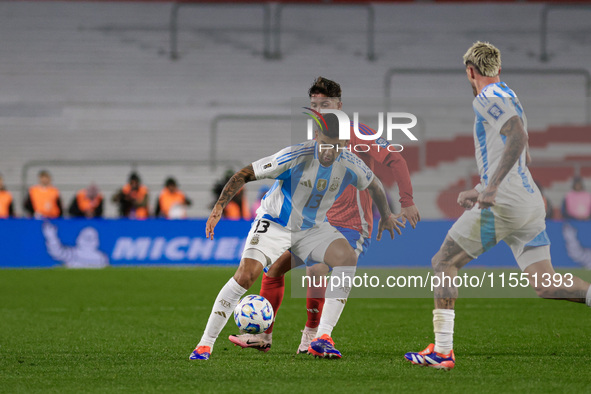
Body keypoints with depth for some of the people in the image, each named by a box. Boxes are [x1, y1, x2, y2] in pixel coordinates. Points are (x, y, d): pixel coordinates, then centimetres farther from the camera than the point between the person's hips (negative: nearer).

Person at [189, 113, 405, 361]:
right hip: (275, 223, -4)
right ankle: (205, 344, -14)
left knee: (347, 257, -24)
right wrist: (219, 207, -28)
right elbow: (245, 174, -21)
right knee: (246, 274, -24)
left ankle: (323, 337, -22)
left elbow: (374, 185, 12)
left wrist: (386, 215, 25)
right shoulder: (295, 157, -26)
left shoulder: (350, 166, -13)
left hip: (313, 228, 4)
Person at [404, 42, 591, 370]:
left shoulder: (487, 99, -6)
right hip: (530, 203, 9)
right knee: (545, 285, 2)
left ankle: (442, 351, 0)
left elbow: (518, 138, -23)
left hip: (503, 205, -8)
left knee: (444, 263, 4)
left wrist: (492, 187, -30)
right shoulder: (510, 99, 24)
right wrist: (481, 192, 35)